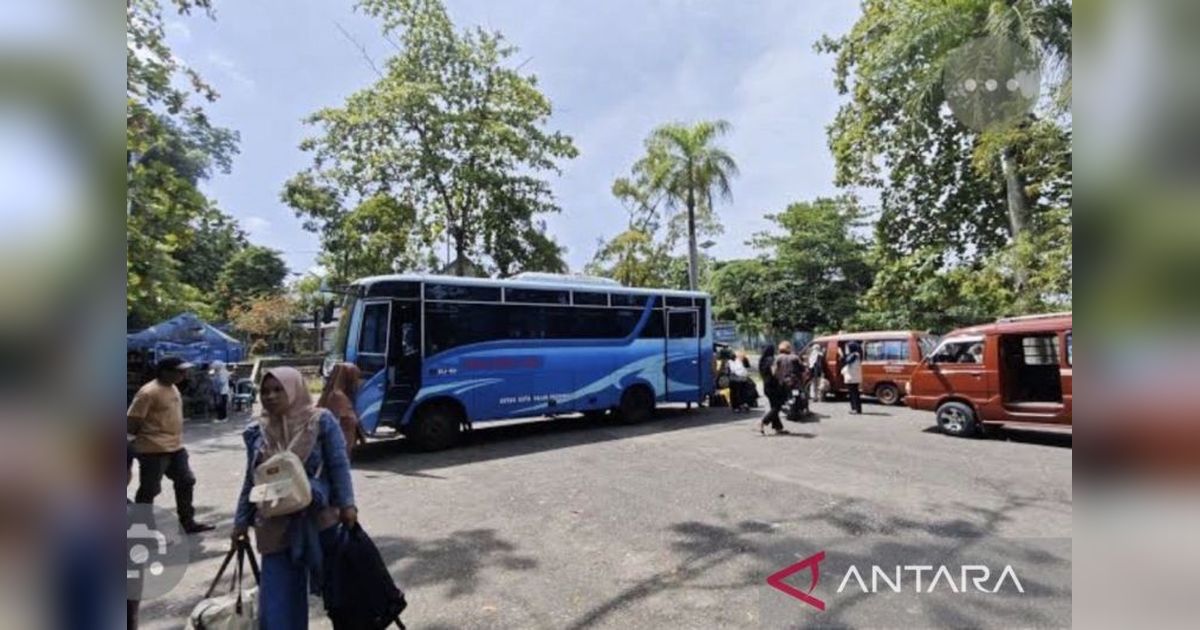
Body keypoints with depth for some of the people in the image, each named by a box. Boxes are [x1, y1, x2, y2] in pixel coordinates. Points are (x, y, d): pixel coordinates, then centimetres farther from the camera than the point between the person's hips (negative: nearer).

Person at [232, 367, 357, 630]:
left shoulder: (321, 421, -9)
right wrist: (241, 520, 12)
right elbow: (251, 480, 13)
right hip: (276, 525, 3)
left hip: (319, 518, -3)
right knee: (278, 596, 6)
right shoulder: (257, 431, 3)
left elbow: (339, 466, -8)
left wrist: (346, 504, -16)